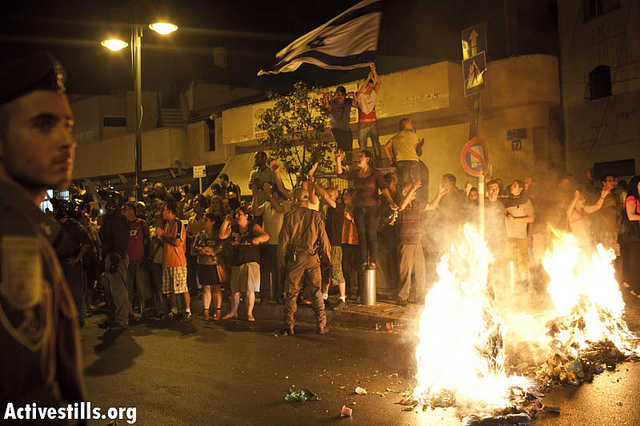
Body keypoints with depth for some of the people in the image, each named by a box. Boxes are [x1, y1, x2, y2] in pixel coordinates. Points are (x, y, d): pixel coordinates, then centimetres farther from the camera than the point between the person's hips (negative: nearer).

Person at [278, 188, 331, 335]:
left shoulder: (289, 217, -2)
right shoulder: (315, 216, 0)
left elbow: (283, 241, 0)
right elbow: (323, 237, 1)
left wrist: (281, 261, 9)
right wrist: (328, 256, 12)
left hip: (295, 258, -1)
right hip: (312, 257, 1)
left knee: (291, 292, 7)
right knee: (316, 292, 8)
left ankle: (289, 326, 8)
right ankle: (321, 325, 8)